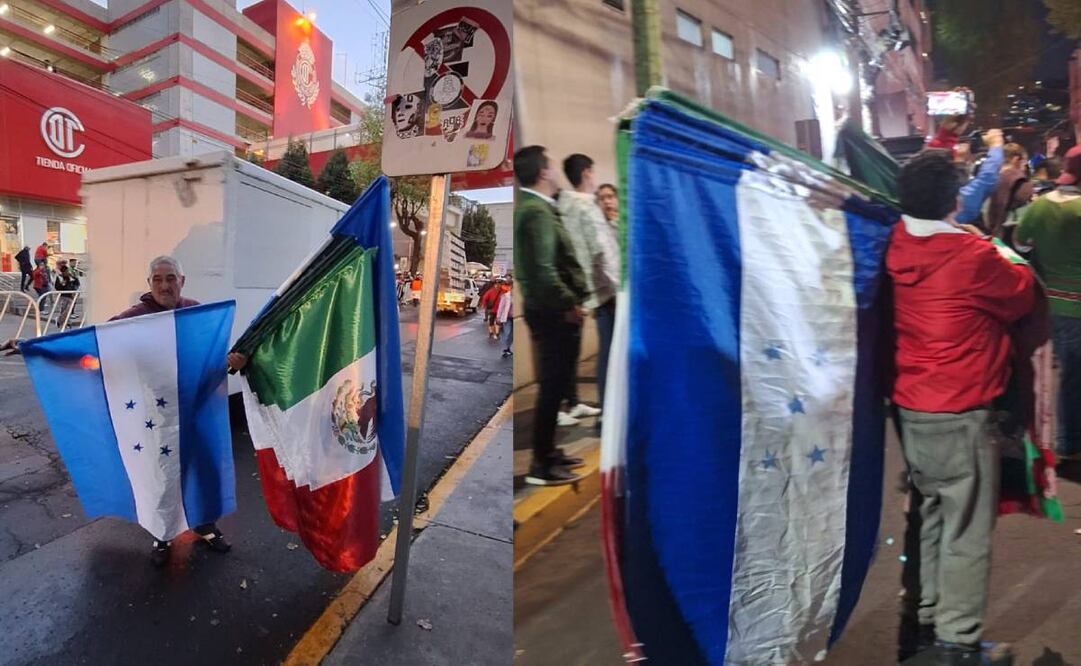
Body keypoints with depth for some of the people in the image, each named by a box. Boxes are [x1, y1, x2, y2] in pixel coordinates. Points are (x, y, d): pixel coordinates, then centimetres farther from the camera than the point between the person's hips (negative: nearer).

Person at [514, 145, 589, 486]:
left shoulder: (528, 206, 12)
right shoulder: (537, 212, -18)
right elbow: (543, 270, -25)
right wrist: (569, 304, -15)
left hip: (547, 308, 10)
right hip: (553, 311, -10)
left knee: (553, 384, 17)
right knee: (552, 386, -2)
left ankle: (548, 452, 29)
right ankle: (541, 464, 8)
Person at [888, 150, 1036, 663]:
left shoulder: (899, 247, -2)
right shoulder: (973, 256, -18)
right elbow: (1023, 297, 2)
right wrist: (1014, 264, 17)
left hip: (912, 408, 7)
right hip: (960, 414, -7)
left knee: (933, 518, 20)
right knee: (968, 532, 6)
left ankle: (928, 616, 33)